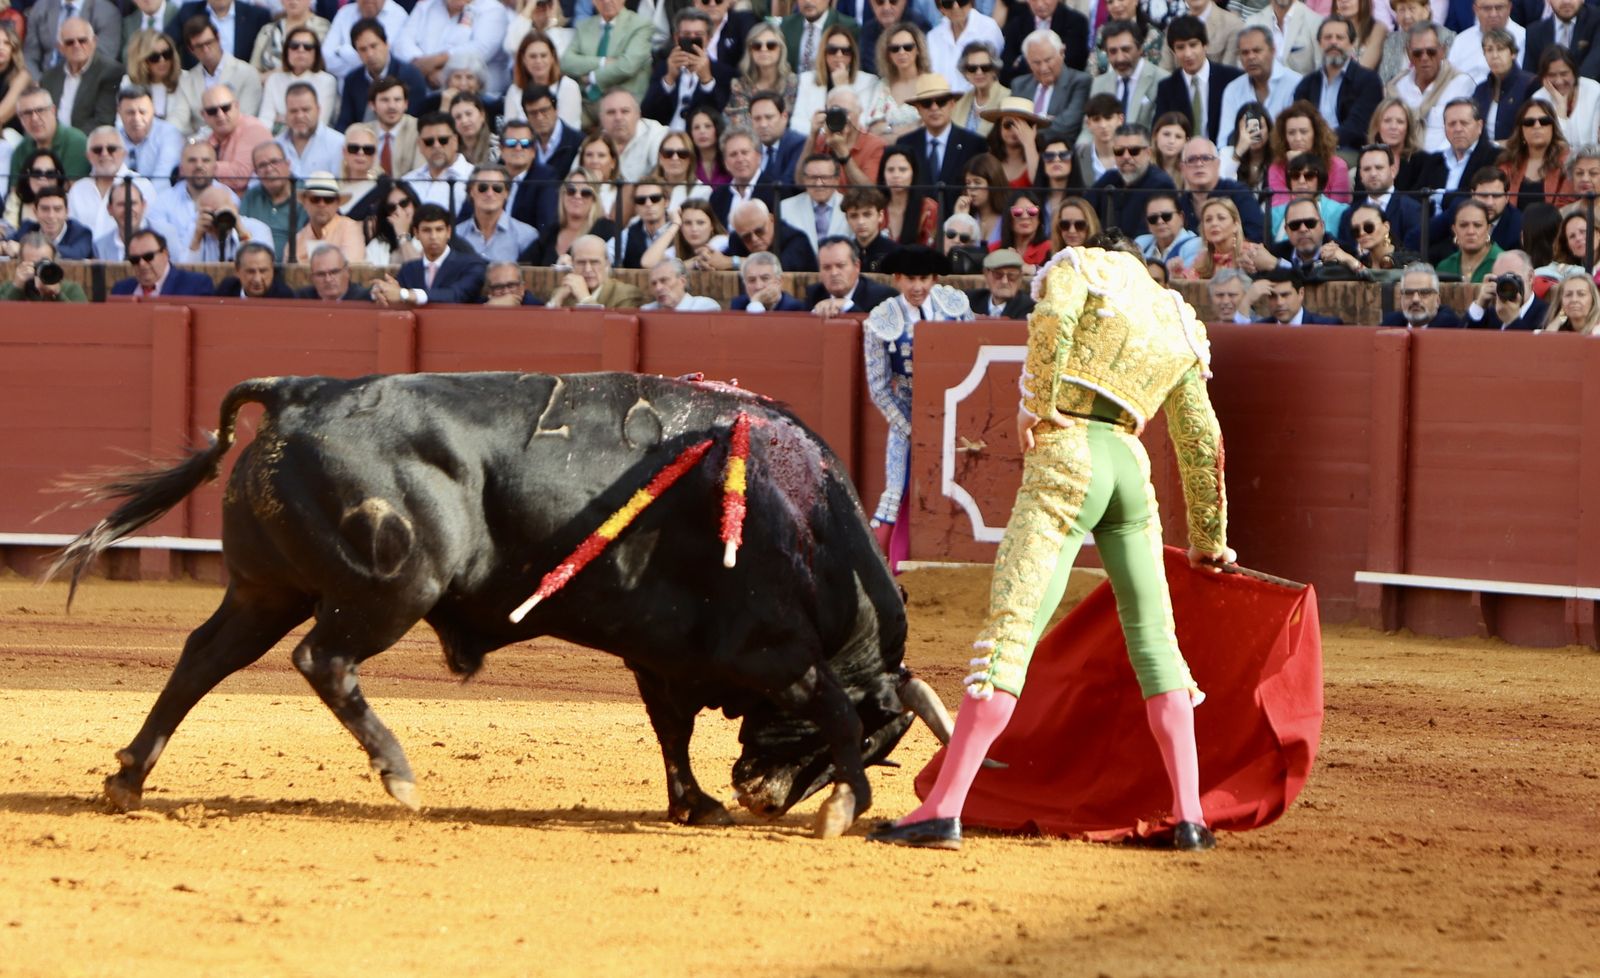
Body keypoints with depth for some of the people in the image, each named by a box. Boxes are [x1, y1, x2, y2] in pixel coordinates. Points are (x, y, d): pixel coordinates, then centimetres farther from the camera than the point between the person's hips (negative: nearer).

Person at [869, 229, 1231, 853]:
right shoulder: (1178, 321, 24)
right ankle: (1189, 817, 7)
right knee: (1153, 638, 12)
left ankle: (944, 809, -18)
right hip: (1132, 468, 5)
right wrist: (1208, 538, 29)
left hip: (1066, 456, -5)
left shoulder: (1081, 264, 13)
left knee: (1010, 630, -12)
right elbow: (1203, 440, 23)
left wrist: (1036, 401, -11)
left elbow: (1052, 318, -12)